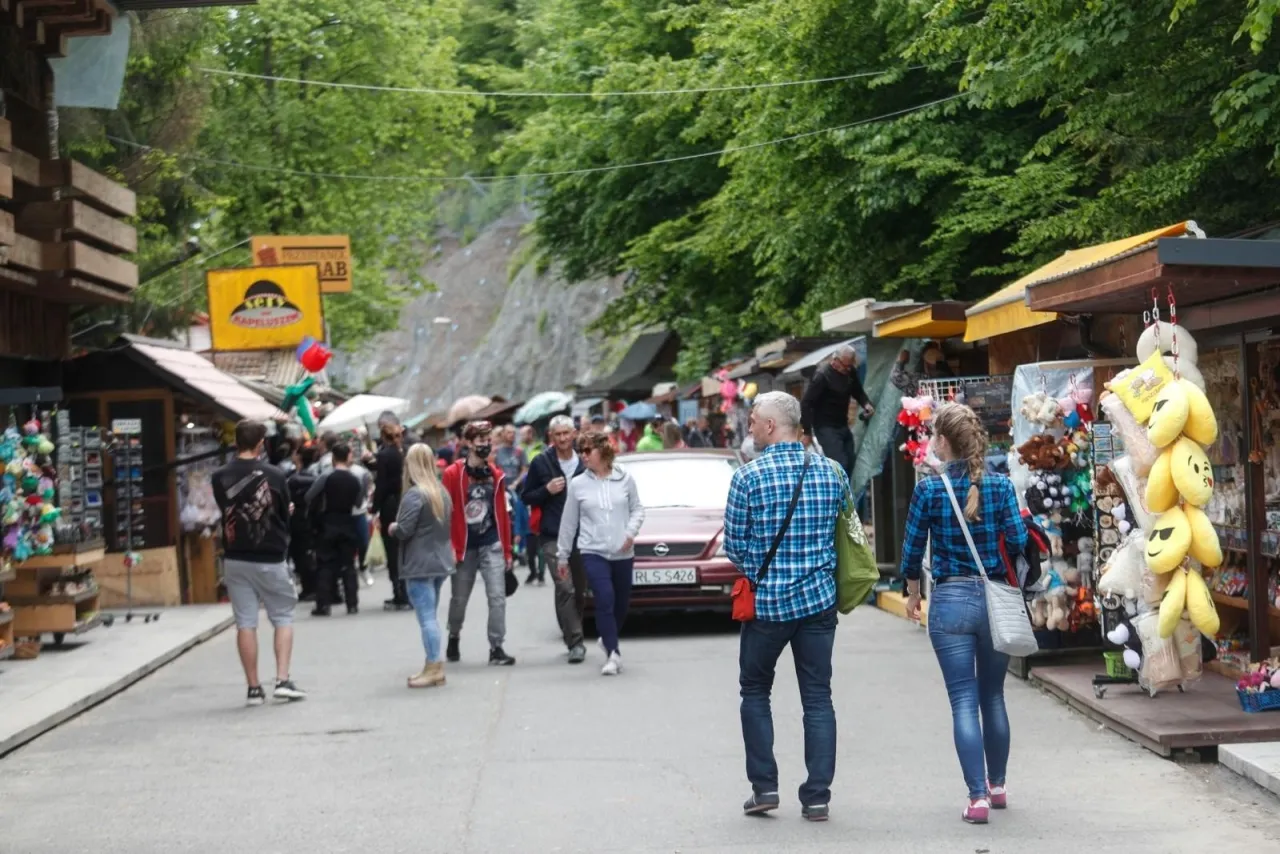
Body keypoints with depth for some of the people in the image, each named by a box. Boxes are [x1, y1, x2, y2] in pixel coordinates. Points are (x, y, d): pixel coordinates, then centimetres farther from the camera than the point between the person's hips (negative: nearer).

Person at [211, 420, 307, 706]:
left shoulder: (220, 478, -5)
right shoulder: (274, 476, -9)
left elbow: (223, 512, 4)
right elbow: (285, 516, 2)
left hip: (235, 559, 2)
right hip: (270, 559, -2)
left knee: (245, 623, 6)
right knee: (283, 618, 10)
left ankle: (254, 688, 8)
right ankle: (283, 680, -2)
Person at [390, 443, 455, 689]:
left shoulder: (414, 494, -16)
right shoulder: (442, 491, 10)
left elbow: (403, 530, -18)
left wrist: (392, 528, 2)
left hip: (419, 565, -8)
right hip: (441, 561, 8)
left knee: (426, 617, -6)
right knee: (430, 616, 15)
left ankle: (434, 667, -6)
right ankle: (434, 667, 17)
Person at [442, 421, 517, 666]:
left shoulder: (496, 475, 5)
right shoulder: (453, 474, -7)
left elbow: (503, 514, 8)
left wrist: (507, 549, 8)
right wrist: (449, 547, -12)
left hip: (492, 545, 2)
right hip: (464, 546, -2)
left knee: (497, 597, -6)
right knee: (459, 598, 12)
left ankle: (496, 648, 0)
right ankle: (454, 638, 36)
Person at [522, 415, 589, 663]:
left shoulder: (585, 462, 5)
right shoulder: (541, 463, 2)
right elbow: (526, 497, 7)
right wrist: (547, 490, -10)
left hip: (582, 536, 3)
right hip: (553, 537, -3)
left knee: (581, 591, 10)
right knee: (564, 587, -14)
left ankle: (571, 635, 28)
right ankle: (575, 642, -13)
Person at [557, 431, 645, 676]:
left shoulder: (624, 479, 2)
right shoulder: (578, 484, 1)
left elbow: (637, 508, 9)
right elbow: (568, 522, 6)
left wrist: (631, 531, -10)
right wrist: (562, 555, 8)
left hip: (623, 553, 2)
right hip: (593, 552, -2)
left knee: (621, 603, 10)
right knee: (605, 600, -17)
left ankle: (607, 640, 36)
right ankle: (613, 654, -14)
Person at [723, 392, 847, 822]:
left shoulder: (749, 476, -10)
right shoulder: (831, 472, 2)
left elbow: (733, 544, -5)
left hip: (767, 601, -3)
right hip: (820, 599, 3)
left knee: (755, 691, 14)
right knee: (818, 698, 7)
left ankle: (764, 786, 11)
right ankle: (817, 795, 6)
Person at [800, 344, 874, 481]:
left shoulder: (850, 372, 1)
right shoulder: (823, 376, -19)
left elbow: (858, 392, 19)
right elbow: (807, 404, -18)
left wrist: (866, 403, -4)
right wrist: (807, 432, -19)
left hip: (843, 426, 8)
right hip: (826, 427, -8)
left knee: (849, 466, 7)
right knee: (840, 465, -18)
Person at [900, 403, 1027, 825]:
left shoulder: (929, 489, -6)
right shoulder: (1000, 485, -2)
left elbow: (913, 547, 1)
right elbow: (1018, 541, -6)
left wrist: (913, 593, 17)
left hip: (950, 600, -3)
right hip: (995, 598, 3)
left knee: (964, 702, 0)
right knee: (993, 698, 17)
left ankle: (978, 797, -6)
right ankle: (997, 786, 29)